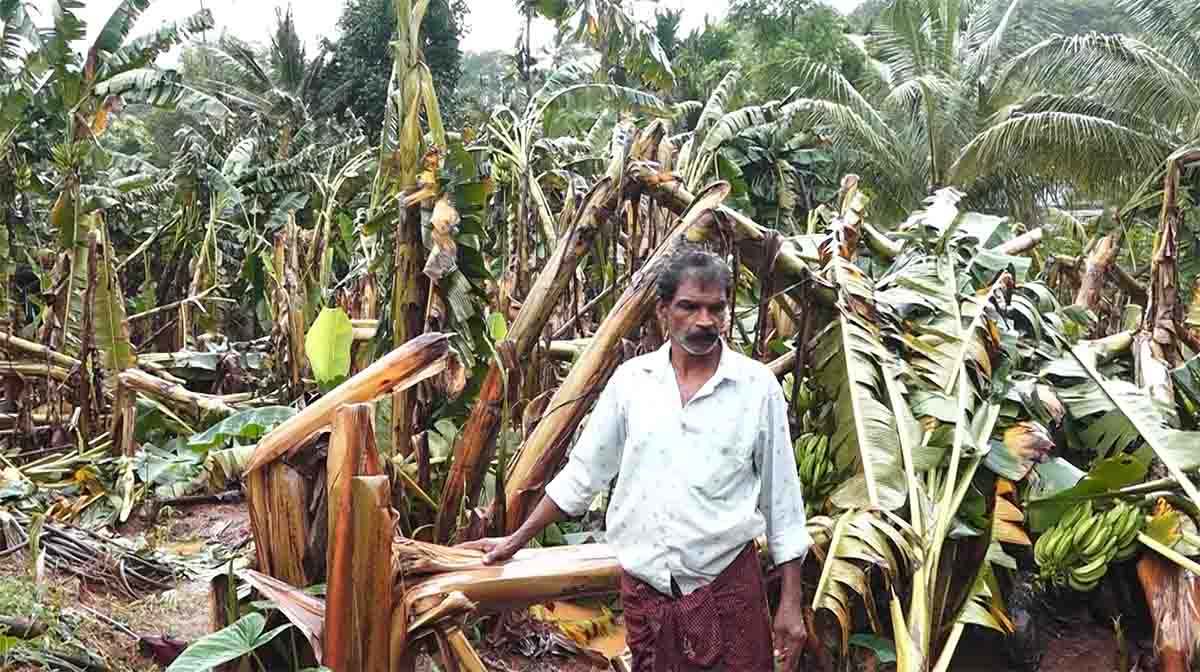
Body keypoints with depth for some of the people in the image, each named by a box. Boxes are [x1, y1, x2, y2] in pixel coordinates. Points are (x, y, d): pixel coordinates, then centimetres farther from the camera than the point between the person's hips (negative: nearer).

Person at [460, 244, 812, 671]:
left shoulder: (757, 386, -4)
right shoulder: (631, 379, 0)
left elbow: (781, 498, 0)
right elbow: (583, 472, 9)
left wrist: (791, 602, -1)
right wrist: (517, 539, 11)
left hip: (727, 586, -2)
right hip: (643, 586, 2)